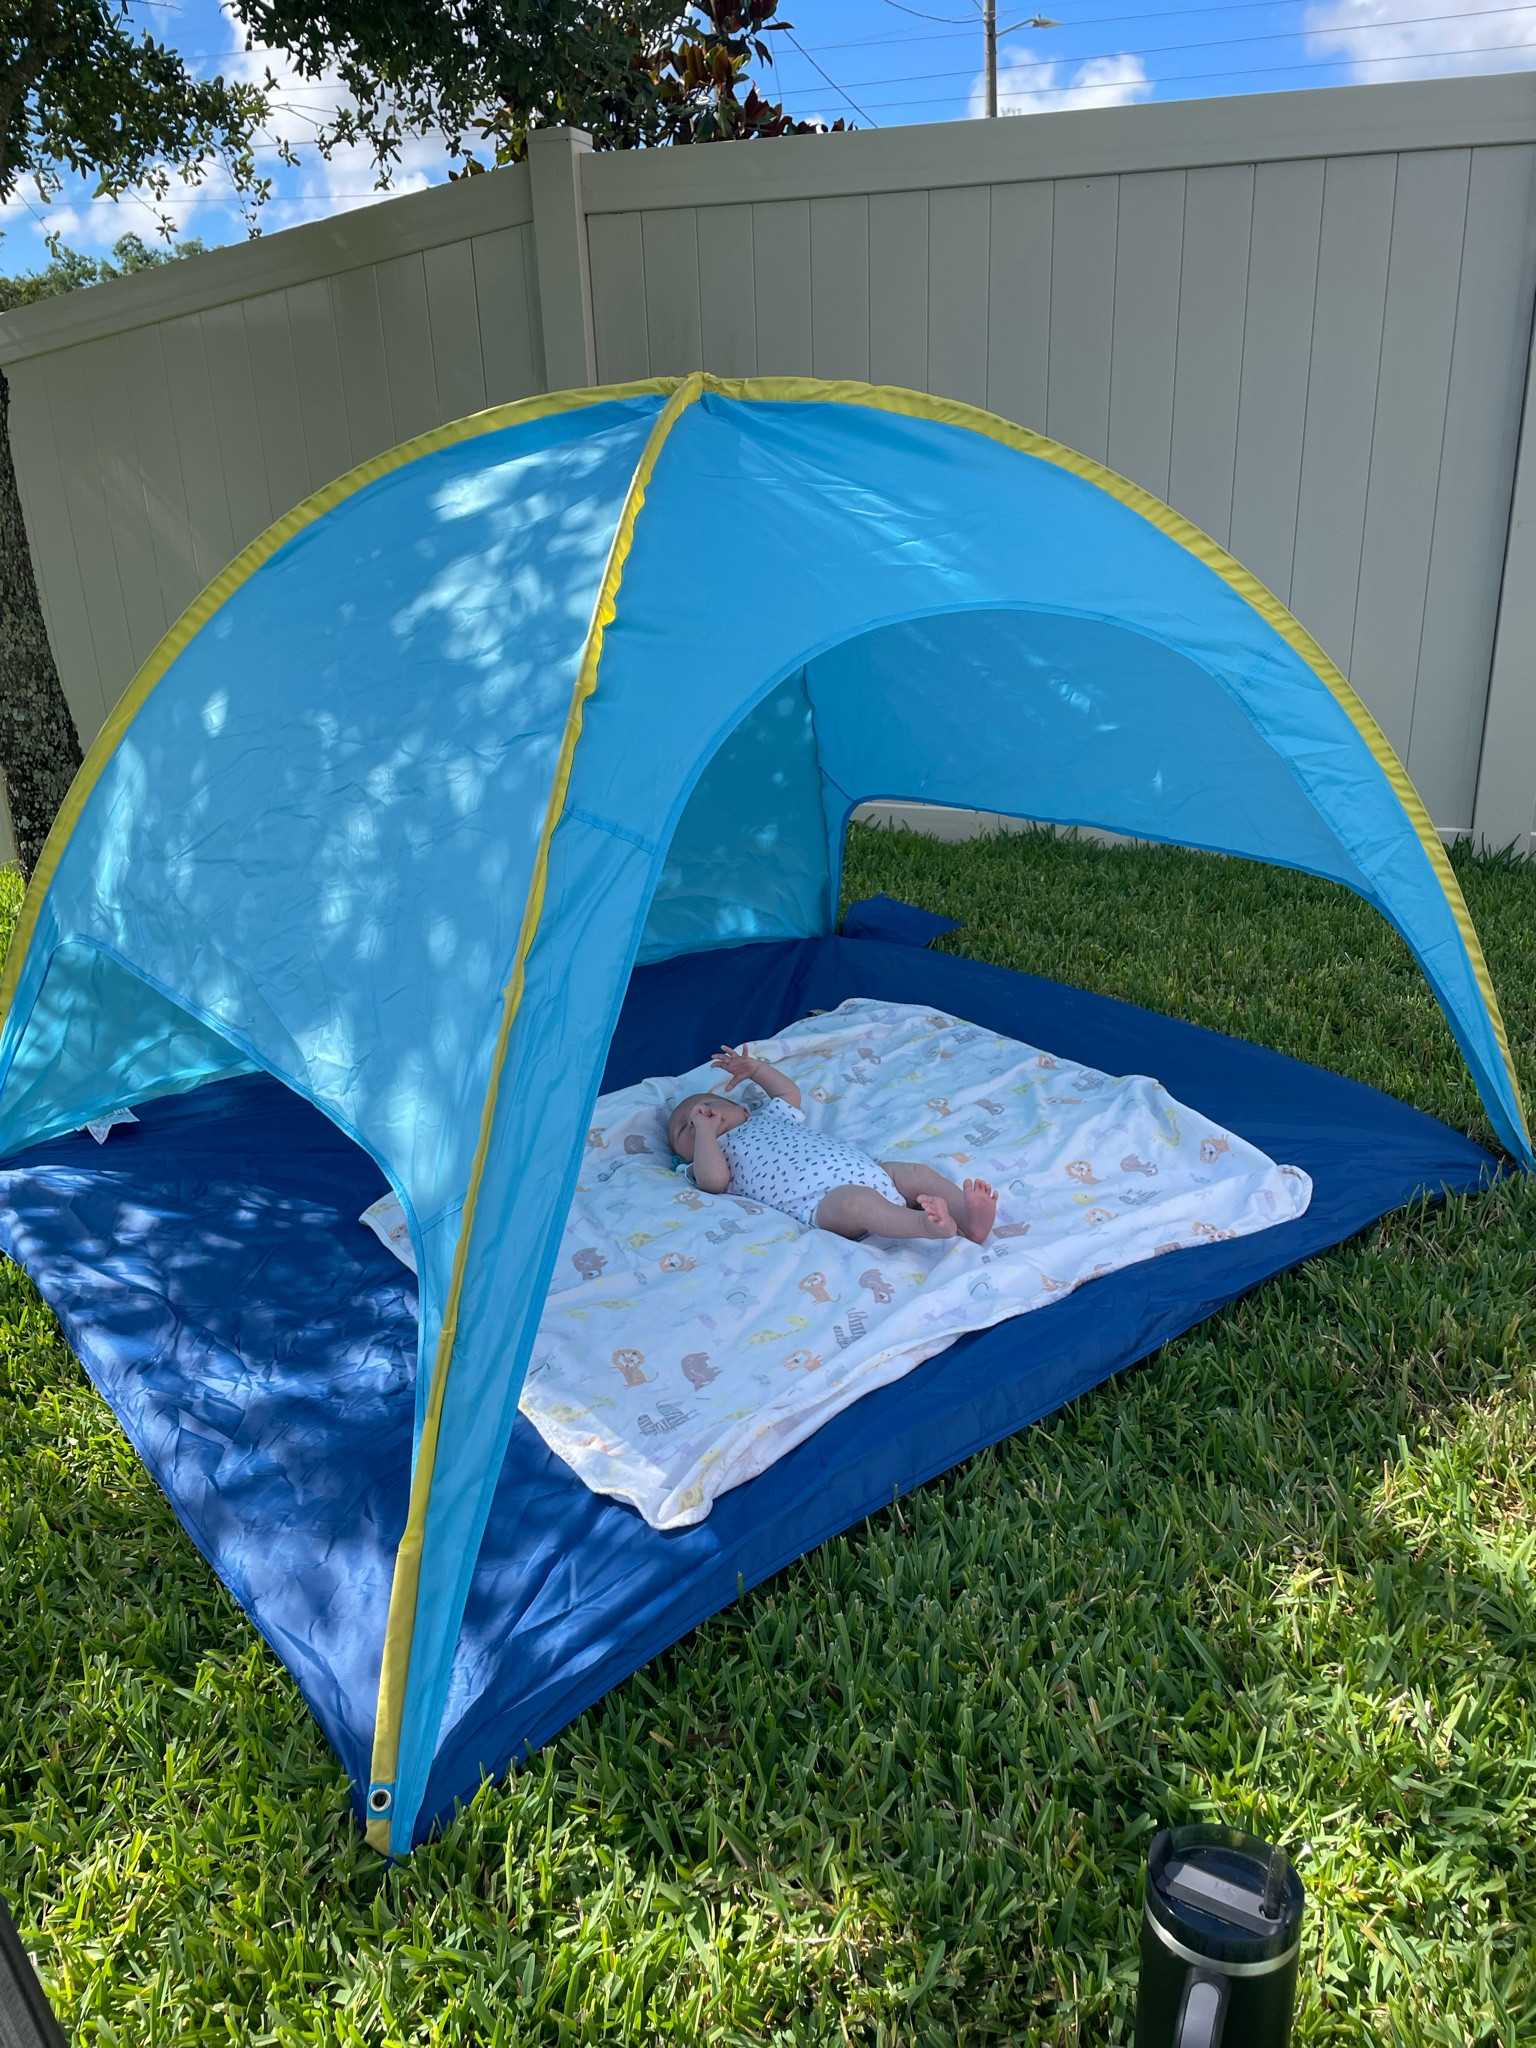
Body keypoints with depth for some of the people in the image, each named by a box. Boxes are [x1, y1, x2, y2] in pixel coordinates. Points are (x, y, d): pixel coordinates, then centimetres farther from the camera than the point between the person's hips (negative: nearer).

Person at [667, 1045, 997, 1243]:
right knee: (856, 1200, -39)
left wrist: (755, 1068, 40)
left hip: (867, 1167, 7)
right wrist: (705, 1130, 1)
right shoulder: (718, 1150, 17)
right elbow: (713, 1178, -5)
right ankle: (927, 1225, -60)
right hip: (822, 1196, -7)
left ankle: (970, 1220, -33)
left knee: (920, 1173, -12)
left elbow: (789, 1090, 50)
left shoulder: (769, 1116, 36)